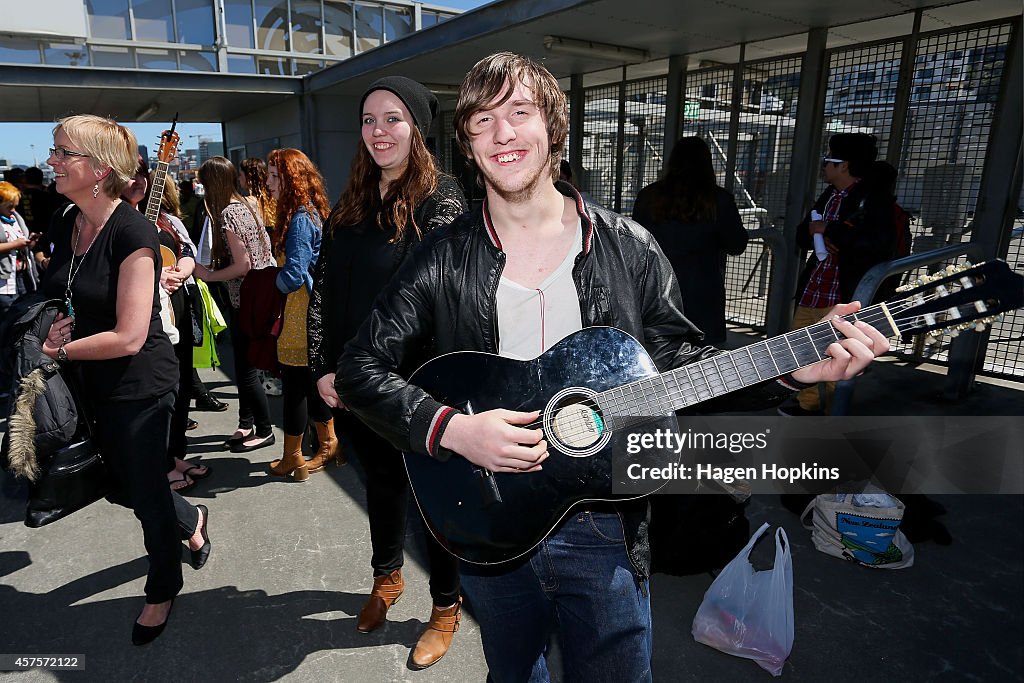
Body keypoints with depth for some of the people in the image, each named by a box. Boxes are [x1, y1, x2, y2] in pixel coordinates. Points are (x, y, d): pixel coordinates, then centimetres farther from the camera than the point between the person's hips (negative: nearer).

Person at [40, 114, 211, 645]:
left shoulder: (131, 233, -22)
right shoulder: (64, 226, 2)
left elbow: (129, 337, -25)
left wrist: (56, 350, -13)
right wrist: (55, 325, -4)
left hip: (139, 385, -8)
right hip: (90, 383, 8)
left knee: (145, 489, 9)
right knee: (119, 486, 20)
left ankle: (163, 590, 33)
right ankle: (191, 521, 49)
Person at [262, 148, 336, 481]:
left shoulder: (300, 219, -18)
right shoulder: (311, 213, 12)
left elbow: (292, 275, -22)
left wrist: (275, 282, -1)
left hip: (302, 313, -9)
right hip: (313, 307, 9)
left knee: (295, 384, 2)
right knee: (311, 380, 17)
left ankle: (291, 458, 15)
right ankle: (328, 443, 29)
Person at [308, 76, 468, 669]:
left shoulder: (441, 198, -12)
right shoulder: (353, 204, 8)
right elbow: (324, 290, 8)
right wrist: (325, 370, 0)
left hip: (417, 388, -6)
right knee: (382, 478, 22)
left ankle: (446, 606, 31)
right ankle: (388, 576, 46)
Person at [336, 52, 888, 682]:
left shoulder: (628, 247, -4)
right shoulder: (443, 260, -7)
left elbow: (675, 356, 2)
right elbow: (360, 368, -8)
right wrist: (449, 428, -23)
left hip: (604, 524, 0)